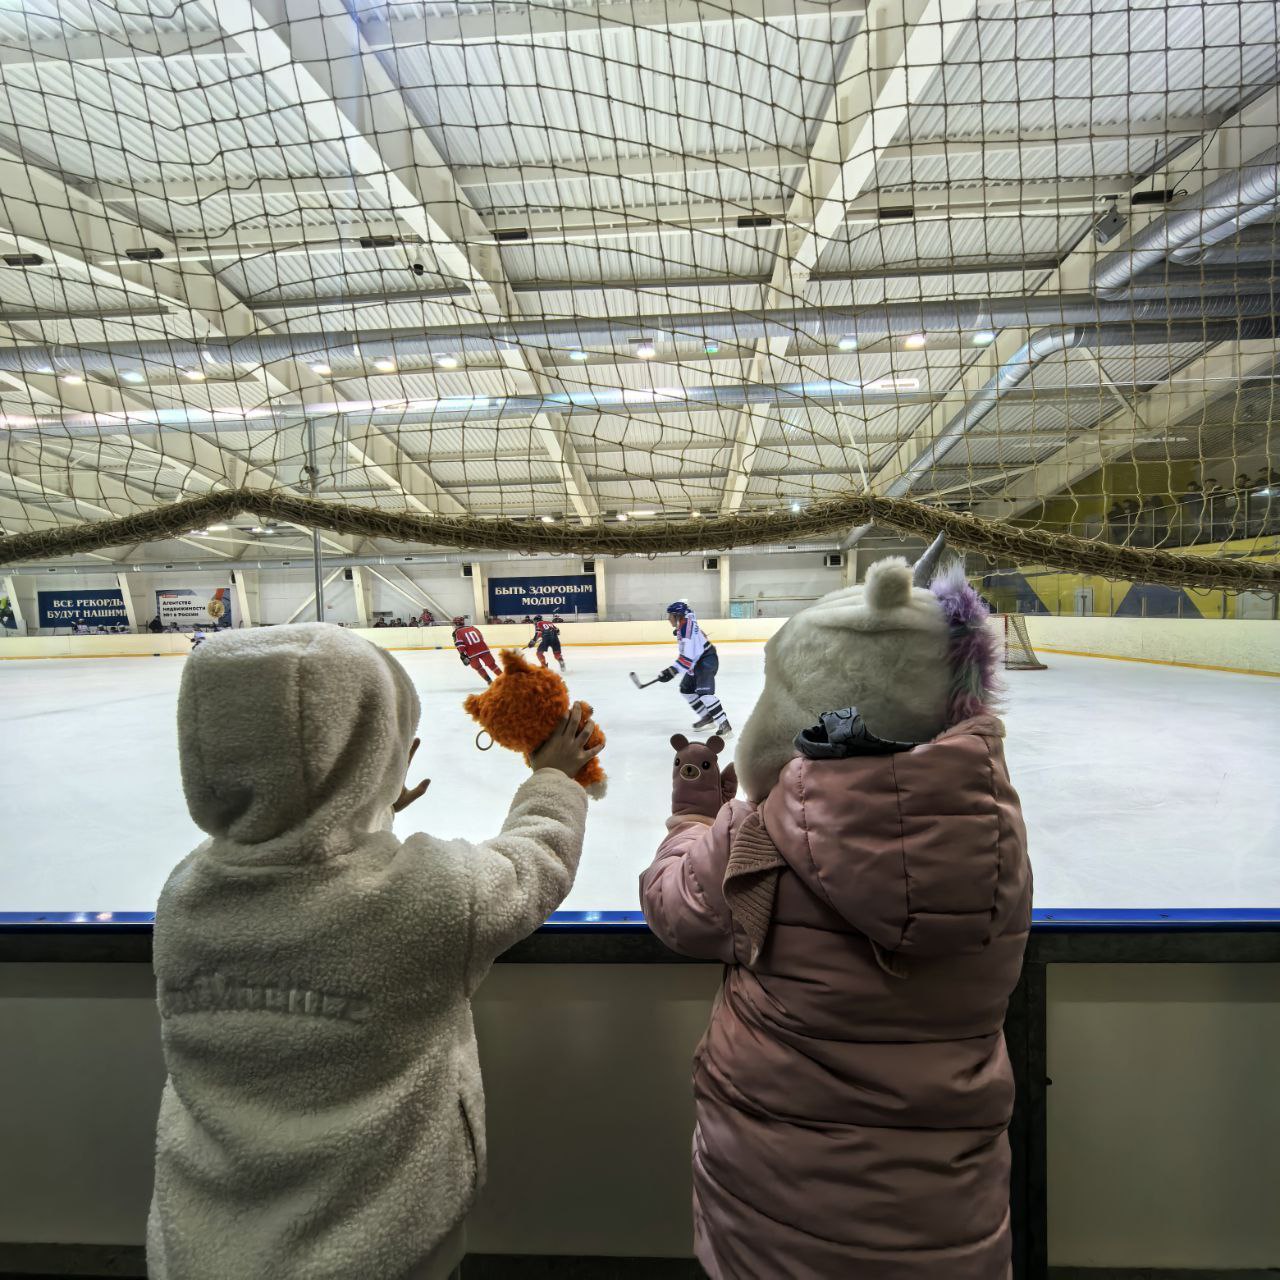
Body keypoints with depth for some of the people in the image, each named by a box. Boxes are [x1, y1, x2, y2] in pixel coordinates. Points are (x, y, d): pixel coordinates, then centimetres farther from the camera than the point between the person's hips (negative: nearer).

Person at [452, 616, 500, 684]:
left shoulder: (457, 633, 5)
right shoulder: (473, 628, 19)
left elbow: (459, 645, -8)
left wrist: (463, 655, -10)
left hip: (471, 653, -3)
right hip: (483, 649, 3)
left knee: (478, 667, 18)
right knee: (491, 664, 14)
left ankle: (489, 681, 14)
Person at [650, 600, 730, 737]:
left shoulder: (686, 630, -28)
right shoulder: (686, 622, 0)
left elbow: (687, 657, -32)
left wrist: (671, 671, -32)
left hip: (706, 661, -11)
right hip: (697, 663, 11)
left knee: (704, 692, -22)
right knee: (686, 689, 14)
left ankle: (724, 724, -20)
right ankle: (707, 717, 21)